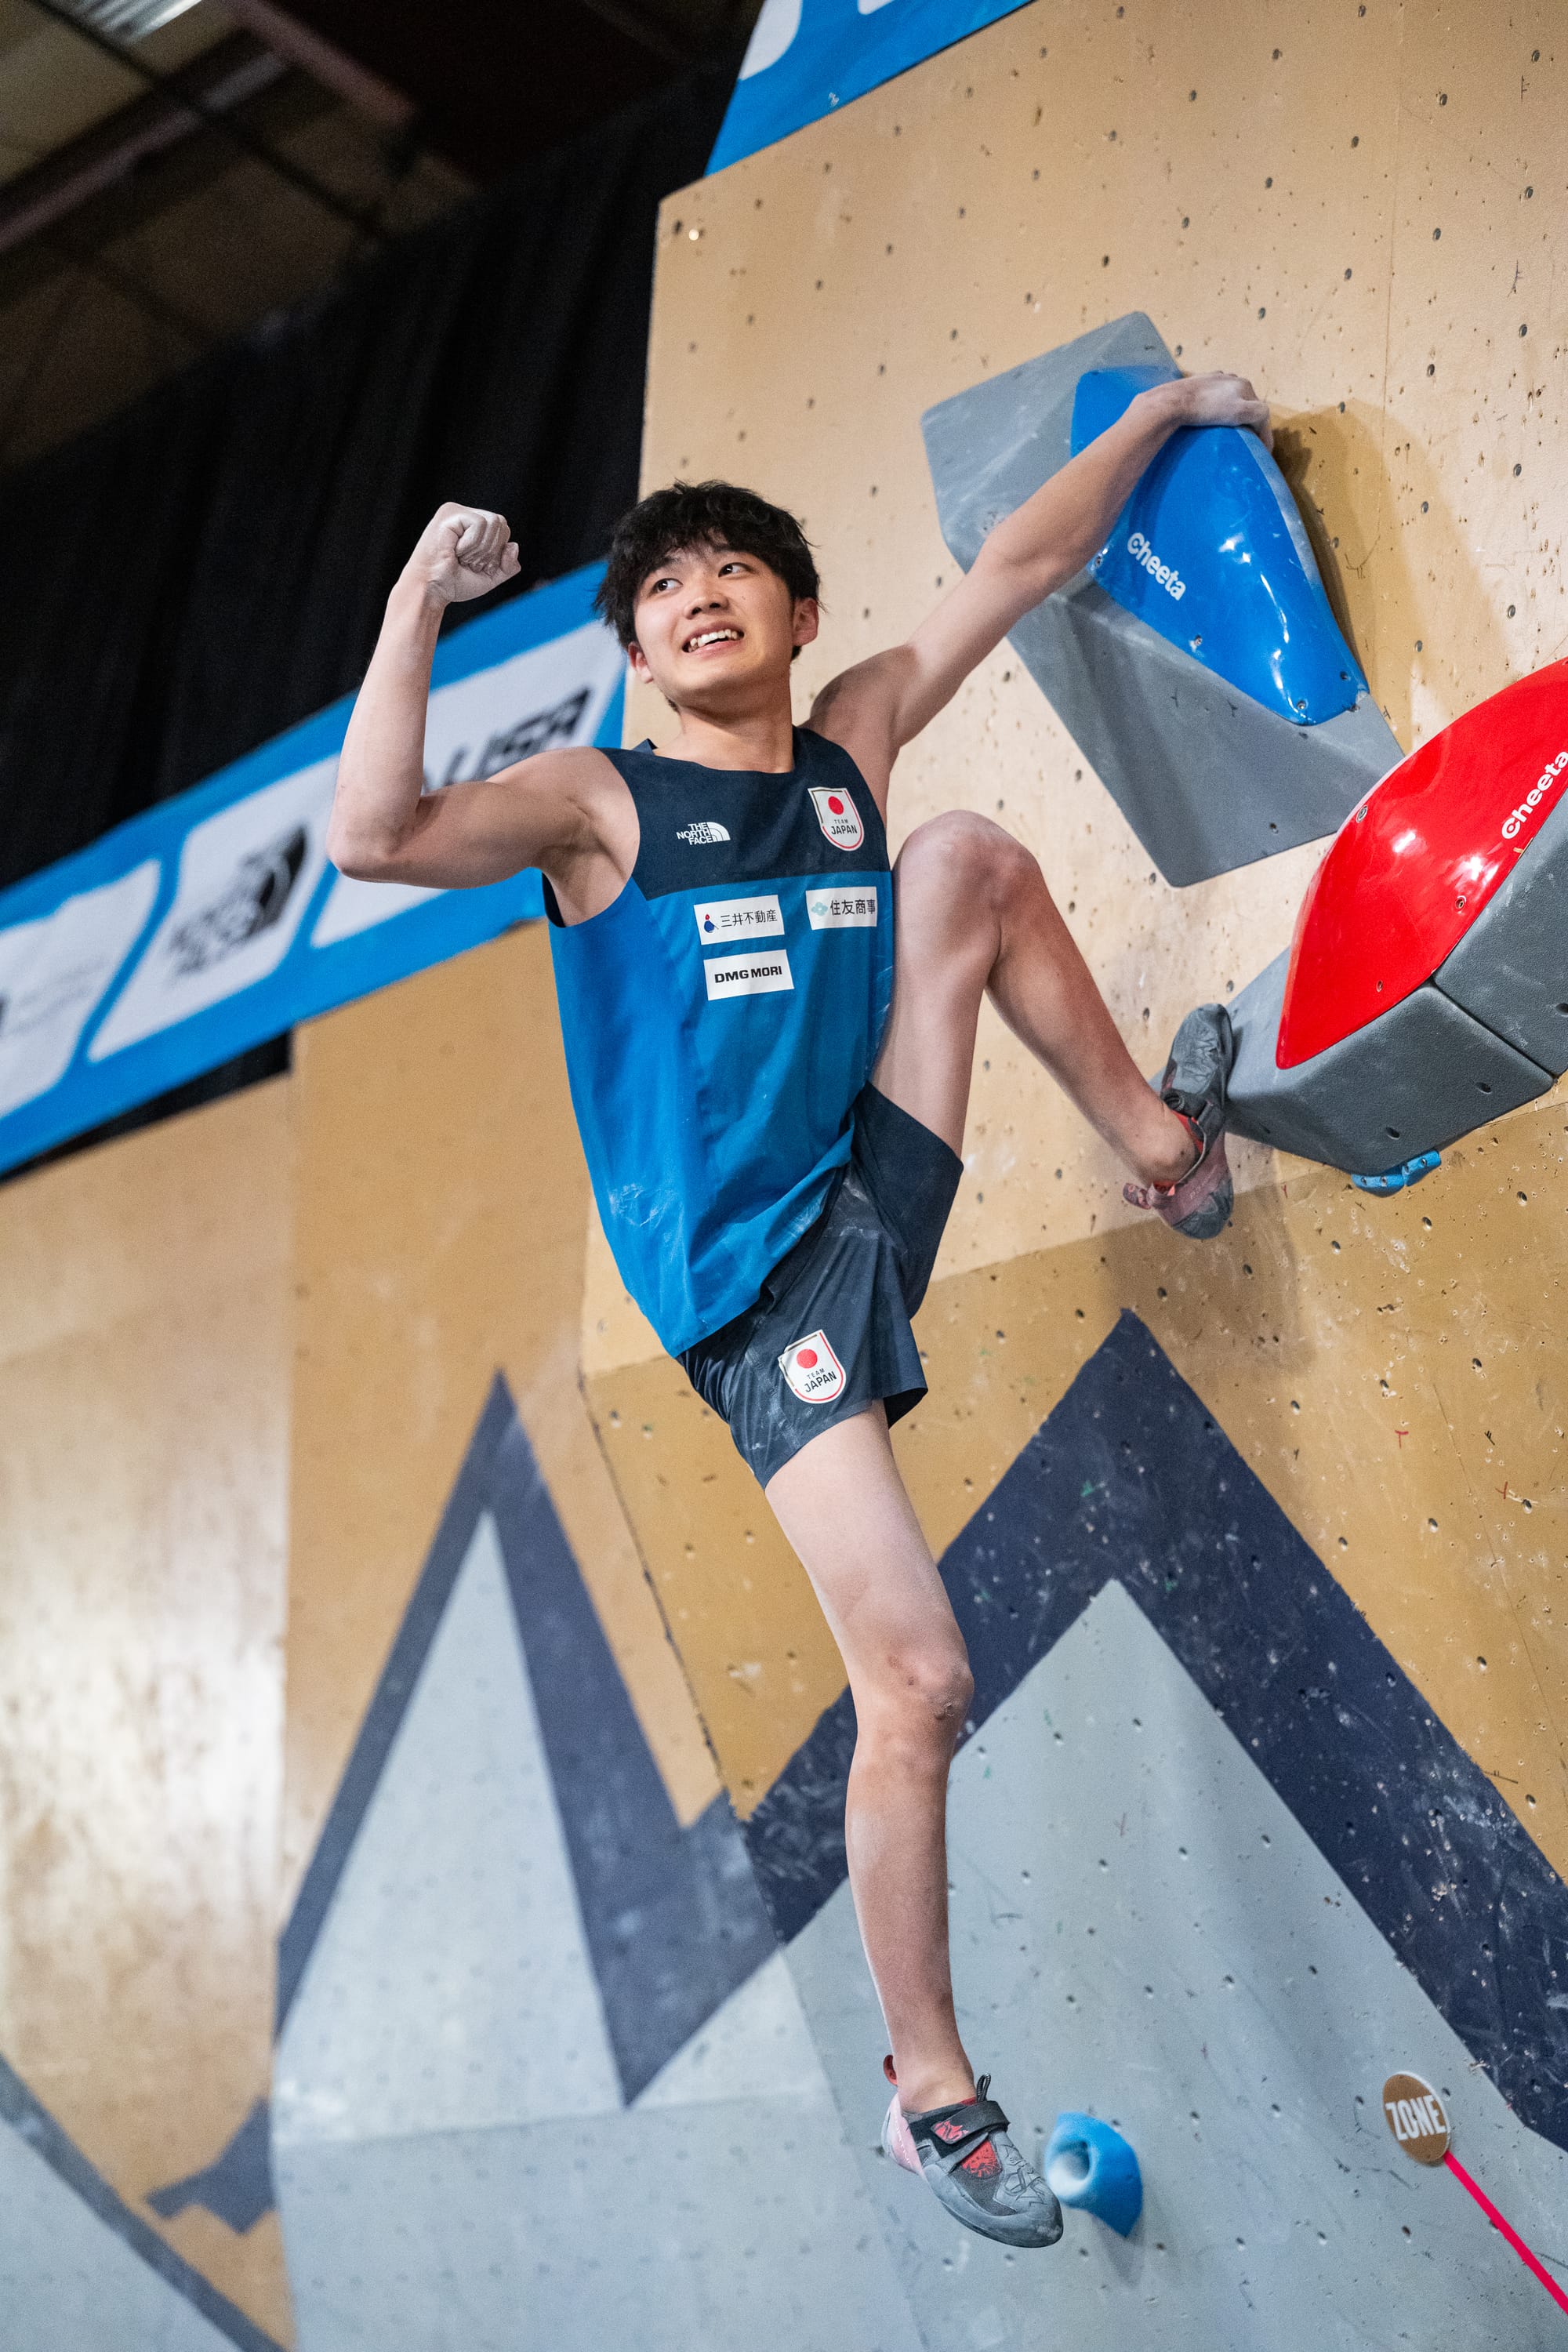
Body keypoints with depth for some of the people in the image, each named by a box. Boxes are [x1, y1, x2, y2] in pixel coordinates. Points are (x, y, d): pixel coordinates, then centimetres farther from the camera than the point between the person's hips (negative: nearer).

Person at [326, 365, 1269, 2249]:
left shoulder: (855, 747, 9)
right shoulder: (600, 802, -5)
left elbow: (1019, 564, 16)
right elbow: (376, 837, -23)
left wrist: (1165, 412, 22)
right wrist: (421, 599, -23)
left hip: (879, 1187, 5)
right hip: (750, 1277, -5)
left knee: (970, 856, -6)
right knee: (919, 1681, -12)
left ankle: (1164, 1143, 9)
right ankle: (931, 2092, 5)